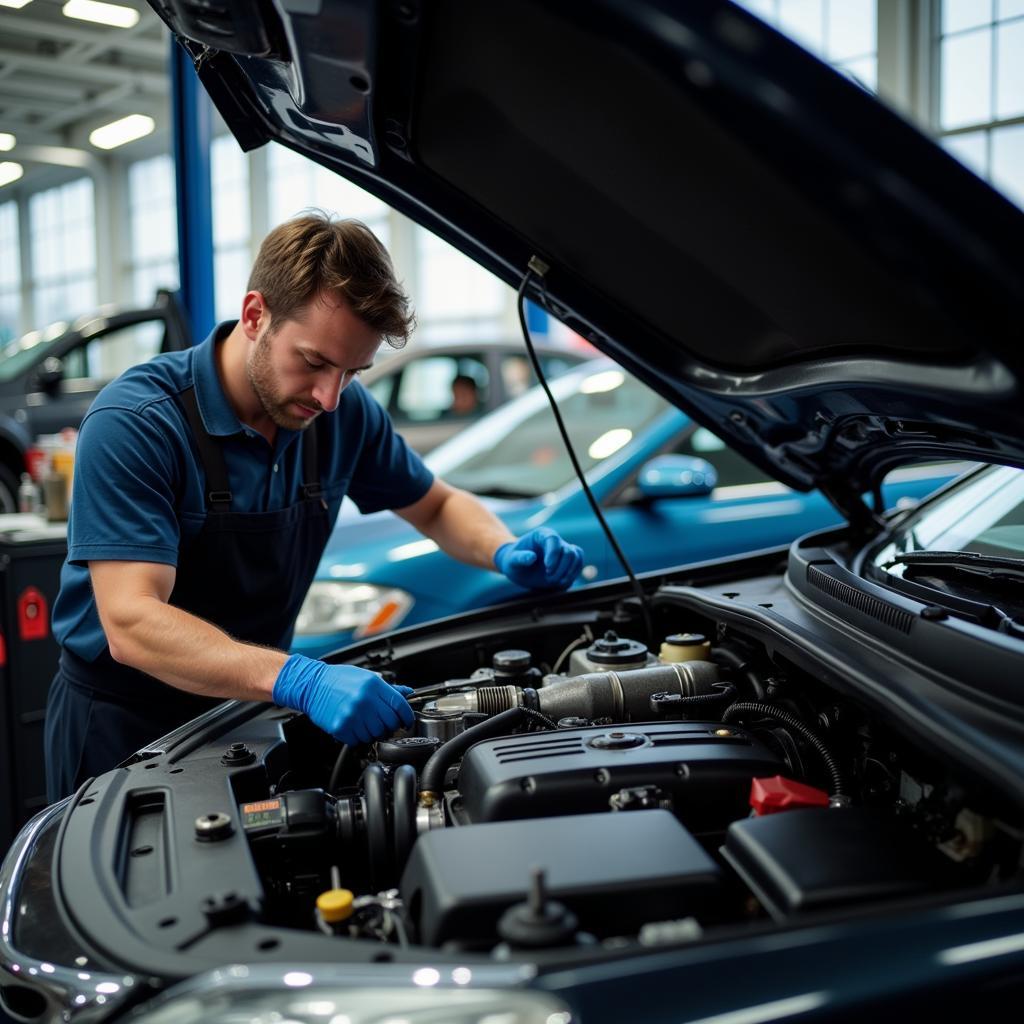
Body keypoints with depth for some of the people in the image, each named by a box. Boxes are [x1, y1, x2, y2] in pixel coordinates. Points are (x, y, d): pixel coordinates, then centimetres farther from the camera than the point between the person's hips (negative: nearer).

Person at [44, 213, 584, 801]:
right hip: (123, 728, -4)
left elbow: (437, 506, 9)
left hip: (249, 708, 4)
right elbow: (131, 624, -34)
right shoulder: (135, 424, -25)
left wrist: (507, 552, -14)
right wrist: (300, 681, -47)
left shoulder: (345, 413, -7)